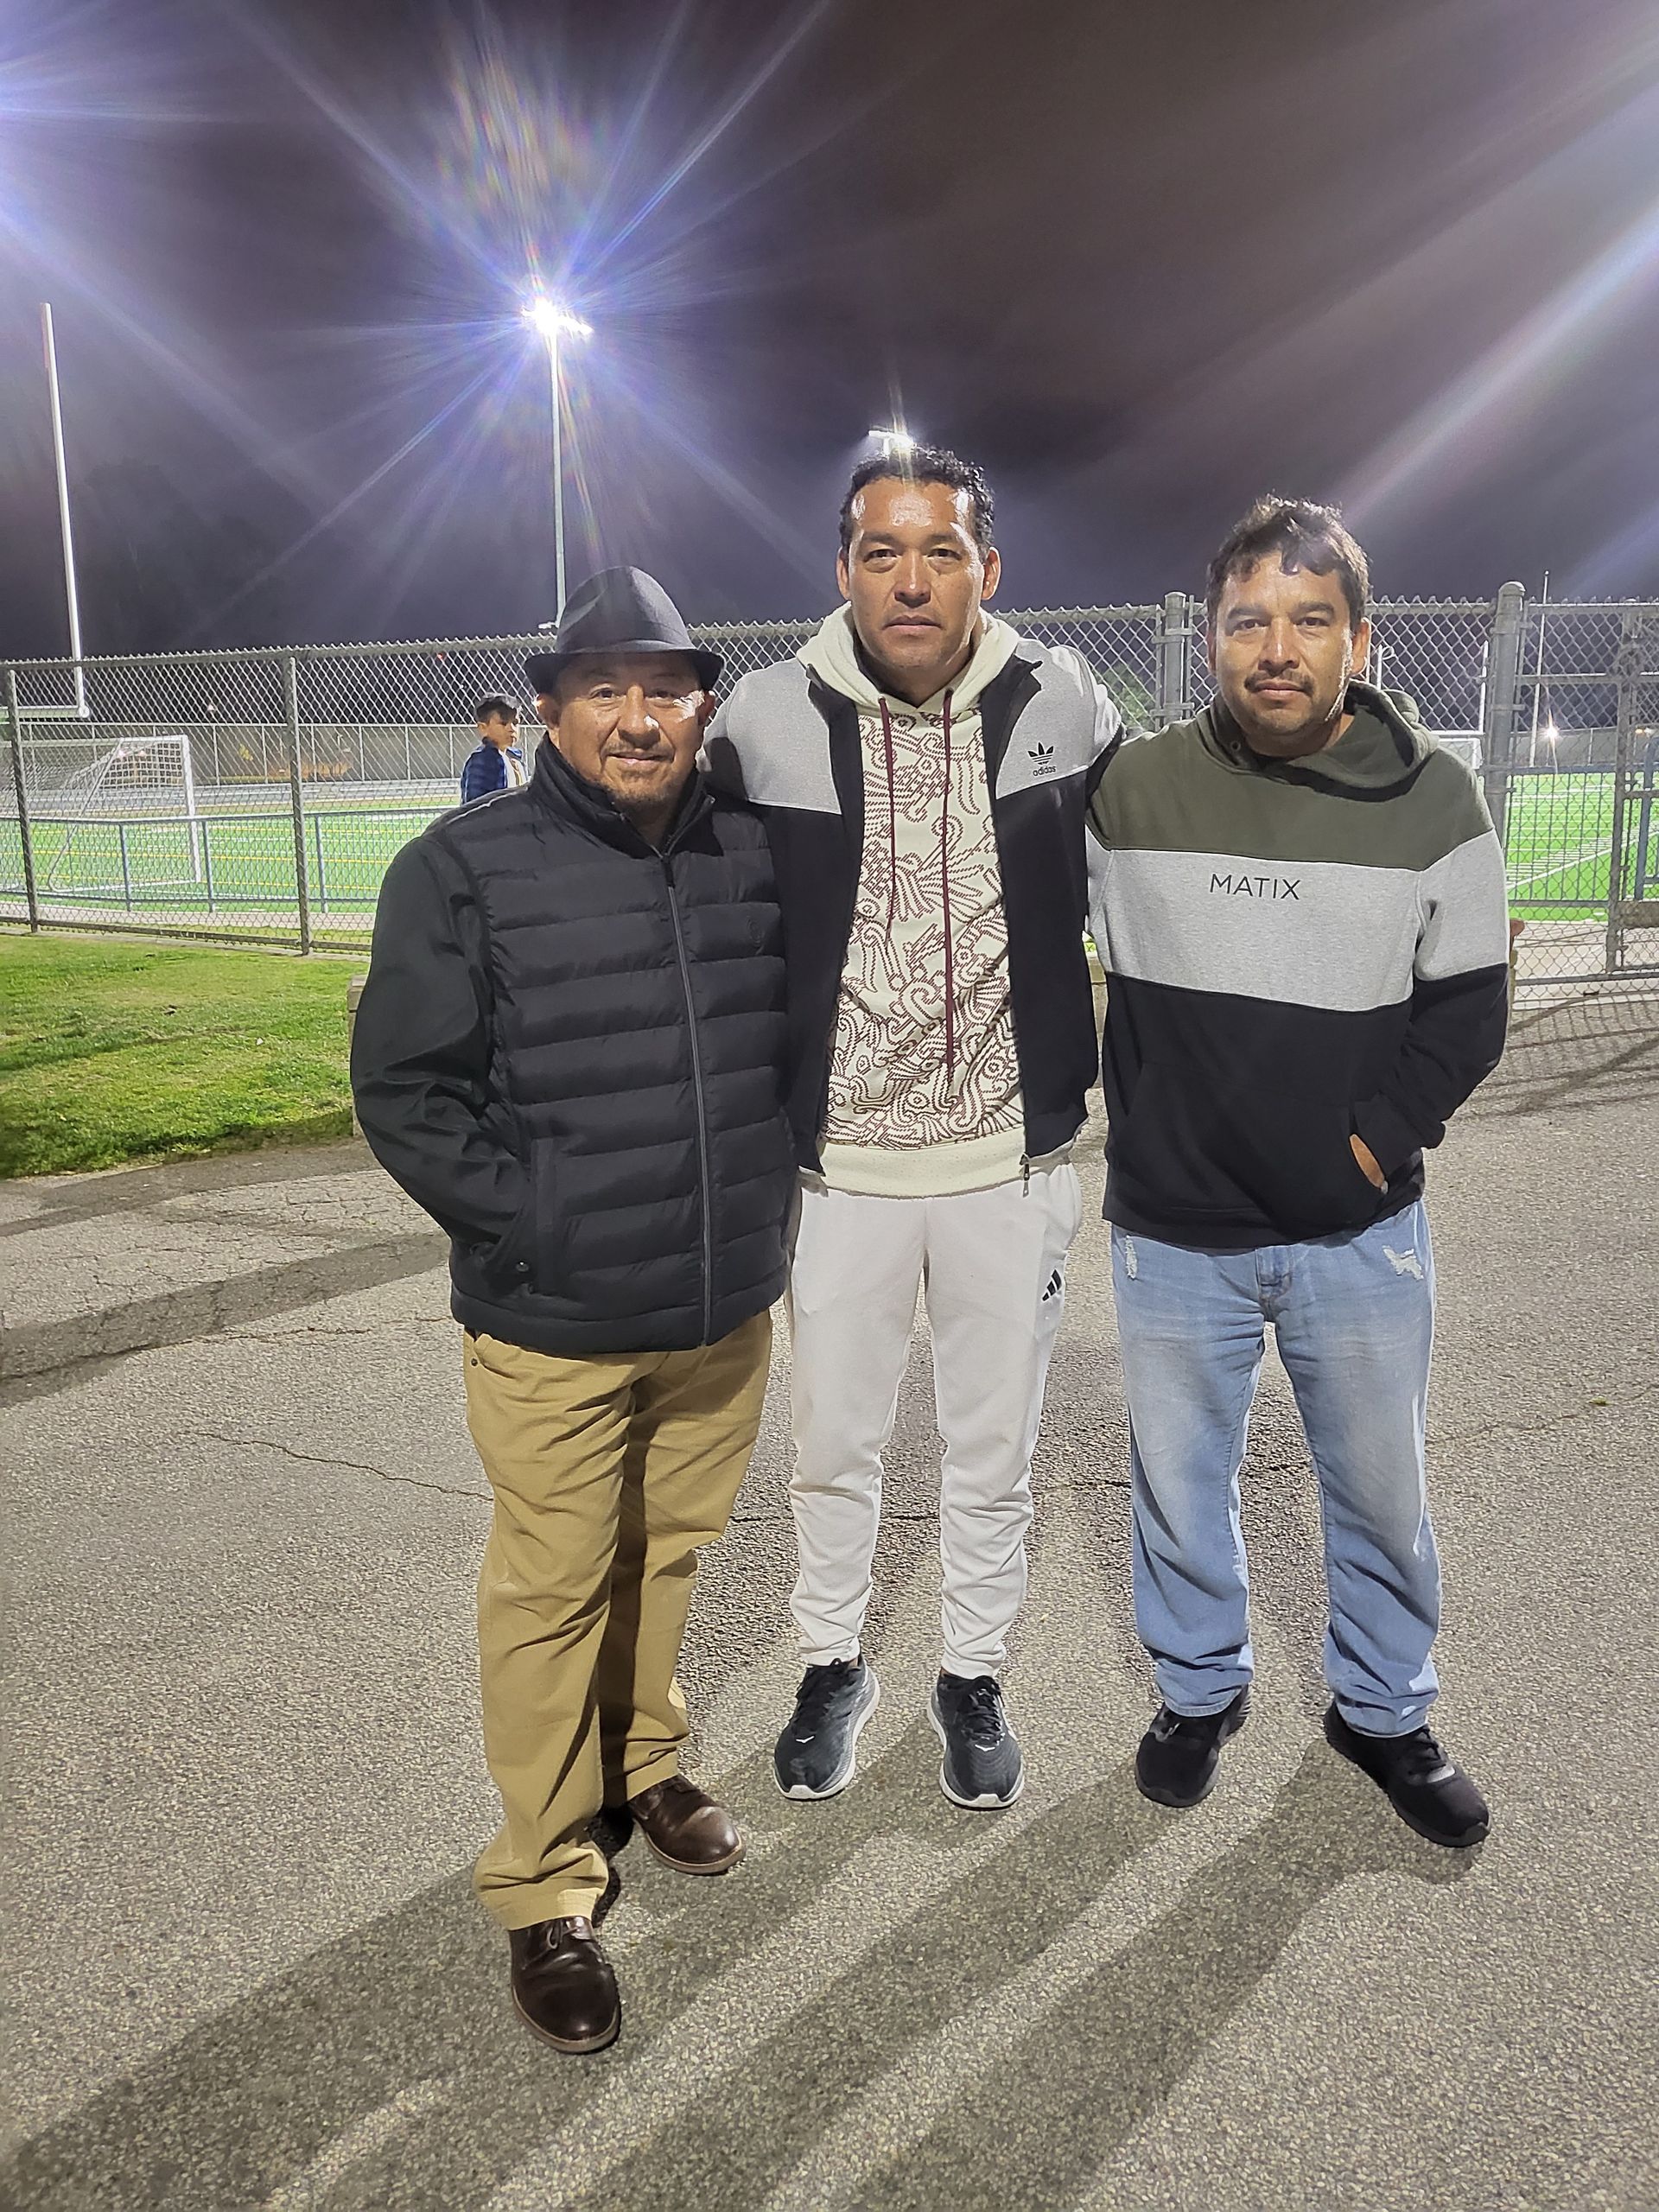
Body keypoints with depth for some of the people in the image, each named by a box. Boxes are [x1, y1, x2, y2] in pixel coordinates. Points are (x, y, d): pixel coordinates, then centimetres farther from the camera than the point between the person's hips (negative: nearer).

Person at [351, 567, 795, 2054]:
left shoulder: (755, 857, 2)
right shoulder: (466, 871, -10)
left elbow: (795, 1037, 17)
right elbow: (405, 1091, -9)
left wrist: (766, 1192, 9)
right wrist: (532, 1225, -14)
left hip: (728, 1307, 4)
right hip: (553, 1325, -4)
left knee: (669, 1553, 21)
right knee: (554, 1593, 7)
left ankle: (641, 1756, 46)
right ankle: (546, 1888, 25)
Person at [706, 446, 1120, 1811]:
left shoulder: (1061, 704, -6)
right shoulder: (767, 722, -8)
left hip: (1011, 1154, 1)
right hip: (839, 1160, 0)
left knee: (994, 1451, 15)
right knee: (834, 1443, 16)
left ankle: (974, 1676, 38)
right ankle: (833, 1664, 40)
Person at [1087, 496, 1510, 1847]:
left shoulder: (1434, 797, -4)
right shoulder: (1138, 787, -3)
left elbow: (1468, 1010, 0)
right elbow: (1110, 979, 9)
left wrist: (1371, 1138, -8)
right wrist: (1147, 1140, 2)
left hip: (1361, 1235, 0)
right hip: (1174, 1229, 1)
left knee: (1381, 1495, 14)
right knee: (1181, 1483, 15)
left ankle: (1385, 1712, 39)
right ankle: (1201, 1688, 39)